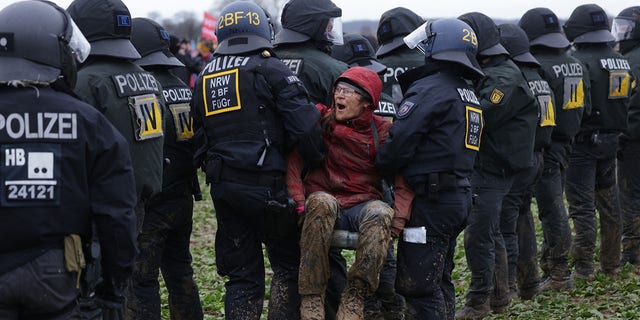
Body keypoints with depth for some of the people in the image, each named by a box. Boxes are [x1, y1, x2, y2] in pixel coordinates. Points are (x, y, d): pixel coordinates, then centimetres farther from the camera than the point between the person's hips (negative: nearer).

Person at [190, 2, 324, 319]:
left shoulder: (205, 78, 13)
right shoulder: (269, 69, -6)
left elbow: (199, 131, 16)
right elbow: (304, 124, -13)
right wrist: (315, 162, 1)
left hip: (222, 185, 5)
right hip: (264, 183, -5)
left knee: (241, 275, 11)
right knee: (288, 263, 9)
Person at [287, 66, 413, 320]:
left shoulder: (381, 131, 5)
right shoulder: (319, 120, 4)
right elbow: (293, 161, -5)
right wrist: (299, 203, -19)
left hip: (362, 206, 0)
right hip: (326, 201, 0)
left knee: (381, 214, -34)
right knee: (321, 204, -36)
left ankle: (354, 298, -27)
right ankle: (311, 299, -32)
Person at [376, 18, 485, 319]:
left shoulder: (429, 90, -13)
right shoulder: (468, 95, 17)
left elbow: (399, 142, -19)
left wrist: (381, 165, 1)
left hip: (430, 201, -10)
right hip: (459, 197, 10)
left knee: (417, 284, -7)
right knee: (440, 280, 18)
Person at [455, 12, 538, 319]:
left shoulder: (505, 78, -17)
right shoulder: (486, 73, 13)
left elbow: (479, 117, -26)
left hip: (492, 170, -10)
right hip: (481, 166, 10)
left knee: (478, 236, -6)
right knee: (491, 233, 18)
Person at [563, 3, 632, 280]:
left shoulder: (578, 61, -17)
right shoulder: (622, 63, 7)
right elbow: (627, 102, 13)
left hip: (583, 142, -7)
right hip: (610, 142, 7)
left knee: (582, 205, -3)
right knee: (609, 202, 16)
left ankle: (583, 267, -2)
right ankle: (611, 263, 24)